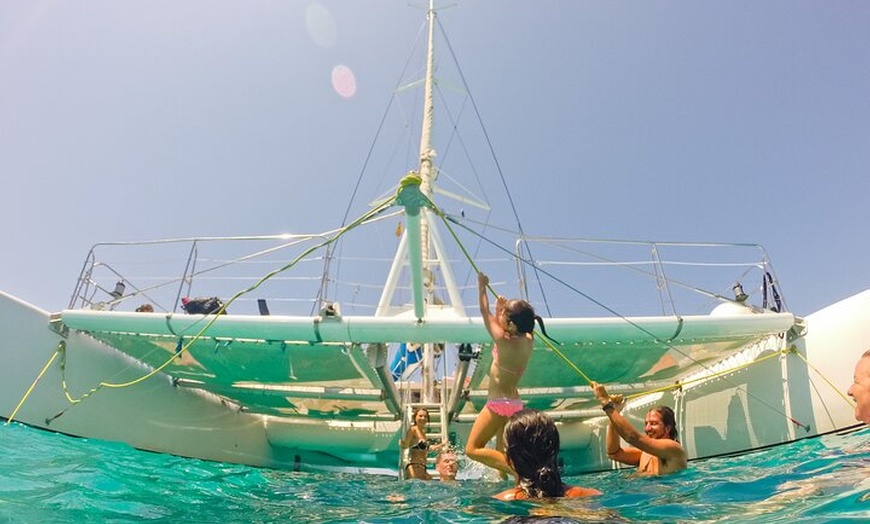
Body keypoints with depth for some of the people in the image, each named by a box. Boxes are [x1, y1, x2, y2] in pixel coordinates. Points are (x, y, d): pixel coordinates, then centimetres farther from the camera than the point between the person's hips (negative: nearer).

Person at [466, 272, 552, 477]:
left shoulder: (504, 340, -20)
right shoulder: (528, 340, 0)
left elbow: (485, 313, -7)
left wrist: (482, 286, 5)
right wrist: (502, 309, 11)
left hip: (498, 403, -8)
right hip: (514, 403, 8)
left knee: (472, 449, -2)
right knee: (502, 453, 18)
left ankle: (516, 469, -16)